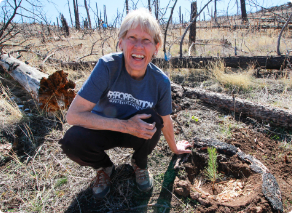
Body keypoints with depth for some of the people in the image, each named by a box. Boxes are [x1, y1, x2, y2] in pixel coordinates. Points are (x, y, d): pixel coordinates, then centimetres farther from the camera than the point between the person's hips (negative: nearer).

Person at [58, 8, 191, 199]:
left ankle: (140, 163, 4)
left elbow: (166, 122, -2)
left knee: (153, 120, -30)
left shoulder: (160, 81, -20)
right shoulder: (107, 66, -27)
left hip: (137, 133, 2)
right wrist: (124, 126, -34)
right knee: (72, 140, -30)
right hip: (104, 129, -1)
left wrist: (174, 148, 14)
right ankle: (104, 167, 6)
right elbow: (73, 115, -29)